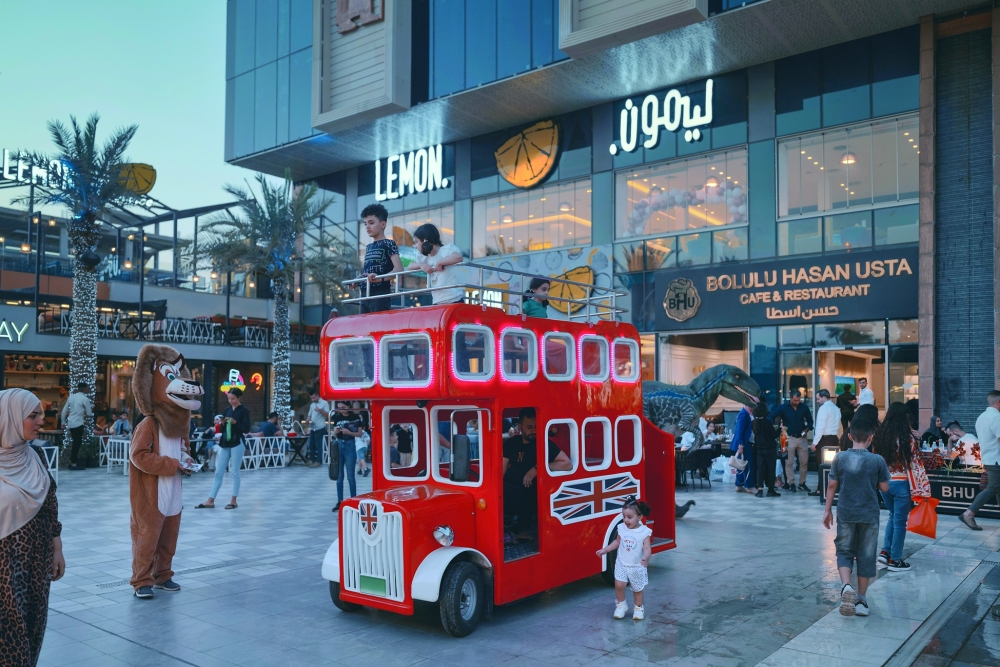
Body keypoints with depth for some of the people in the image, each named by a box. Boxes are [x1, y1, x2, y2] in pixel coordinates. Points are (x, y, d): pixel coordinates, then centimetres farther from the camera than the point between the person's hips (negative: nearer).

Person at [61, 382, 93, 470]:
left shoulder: (71, 397, 10)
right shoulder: (85, 399, -10)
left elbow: (64, 411, 11)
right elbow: (89, 413, -4)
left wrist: (63, 422, 19)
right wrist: (93, 414, 18)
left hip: (70, 423, 7)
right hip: (78, 423, -7)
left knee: (76, 442, 17)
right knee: (77, 443, 0)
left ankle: (72, 461, 21)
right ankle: (73, 464, 2)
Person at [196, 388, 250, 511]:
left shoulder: (244, 410, -5)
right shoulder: (227, 409, 12)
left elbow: (246, 429, -9)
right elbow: (224, 429, 17)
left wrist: (235, 422, -20)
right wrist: (223, 423, -4)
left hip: (237, 444, -6)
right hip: (225, 443, 6)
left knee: (235, 473, 0)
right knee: (219, 473, 5)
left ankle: (234, 501, 8)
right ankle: (210, 501, 7)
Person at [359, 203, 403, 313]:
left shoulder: (388, 244, -2)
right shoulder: (368, 247, 19)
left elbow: (399, 269, -14)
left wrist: (381, 278, -29)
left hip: (381, 294, -7)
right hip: (365, 294, 8)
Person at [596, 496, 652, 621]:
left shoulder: (644, 532, -17)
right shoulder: (622, 528, -5)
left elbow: (647, 548, -22)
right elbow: (617, 542, 11)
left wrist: (646, 557, -42)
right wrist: (605, 550, 7)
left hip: (637, 567, -2)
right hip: (622, 564, 2)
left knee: (637, 589, 11)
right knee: (619, 584, -10)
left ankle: (638, 608, 34)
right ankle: (621, 605, 14)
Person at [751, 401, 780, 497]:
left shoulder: (754, 423, -1)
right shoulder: (767, 422, -16)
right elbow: (774, 435, -11)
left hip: (759, 449, 4)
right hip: (770, 449, -4)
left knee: (760, 469, 6)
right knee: (770, 469, 3)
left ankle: (760, 490, 0)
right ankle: (770, 490, 7)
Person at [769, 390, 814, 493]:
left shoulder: (804, 407, 0)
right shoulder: (783, 407, -6)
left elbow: (810, 420, 12)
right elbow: (770, 417, -6)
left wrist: (806, 430, -4)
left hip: (802, 438, 3)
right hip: (789, 438, -2)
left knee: (804, 462, 6)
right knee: (789, 462, 0)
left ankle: (802, 483, 17)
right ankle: (791, 484, 6)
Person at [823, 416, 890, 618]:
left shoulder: (840, 458, -5)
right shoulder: (878, 460, -8)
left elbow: (832, 485, -1)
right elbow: (884, 487, -2)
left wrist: (827, 510, 7)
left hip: (846, 513, 1)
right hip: (869, 515, 0)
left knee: (844, 551, 12)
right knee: (866, 556, 10)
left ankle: (846, 585, -13)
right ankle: (861, 599, 15)